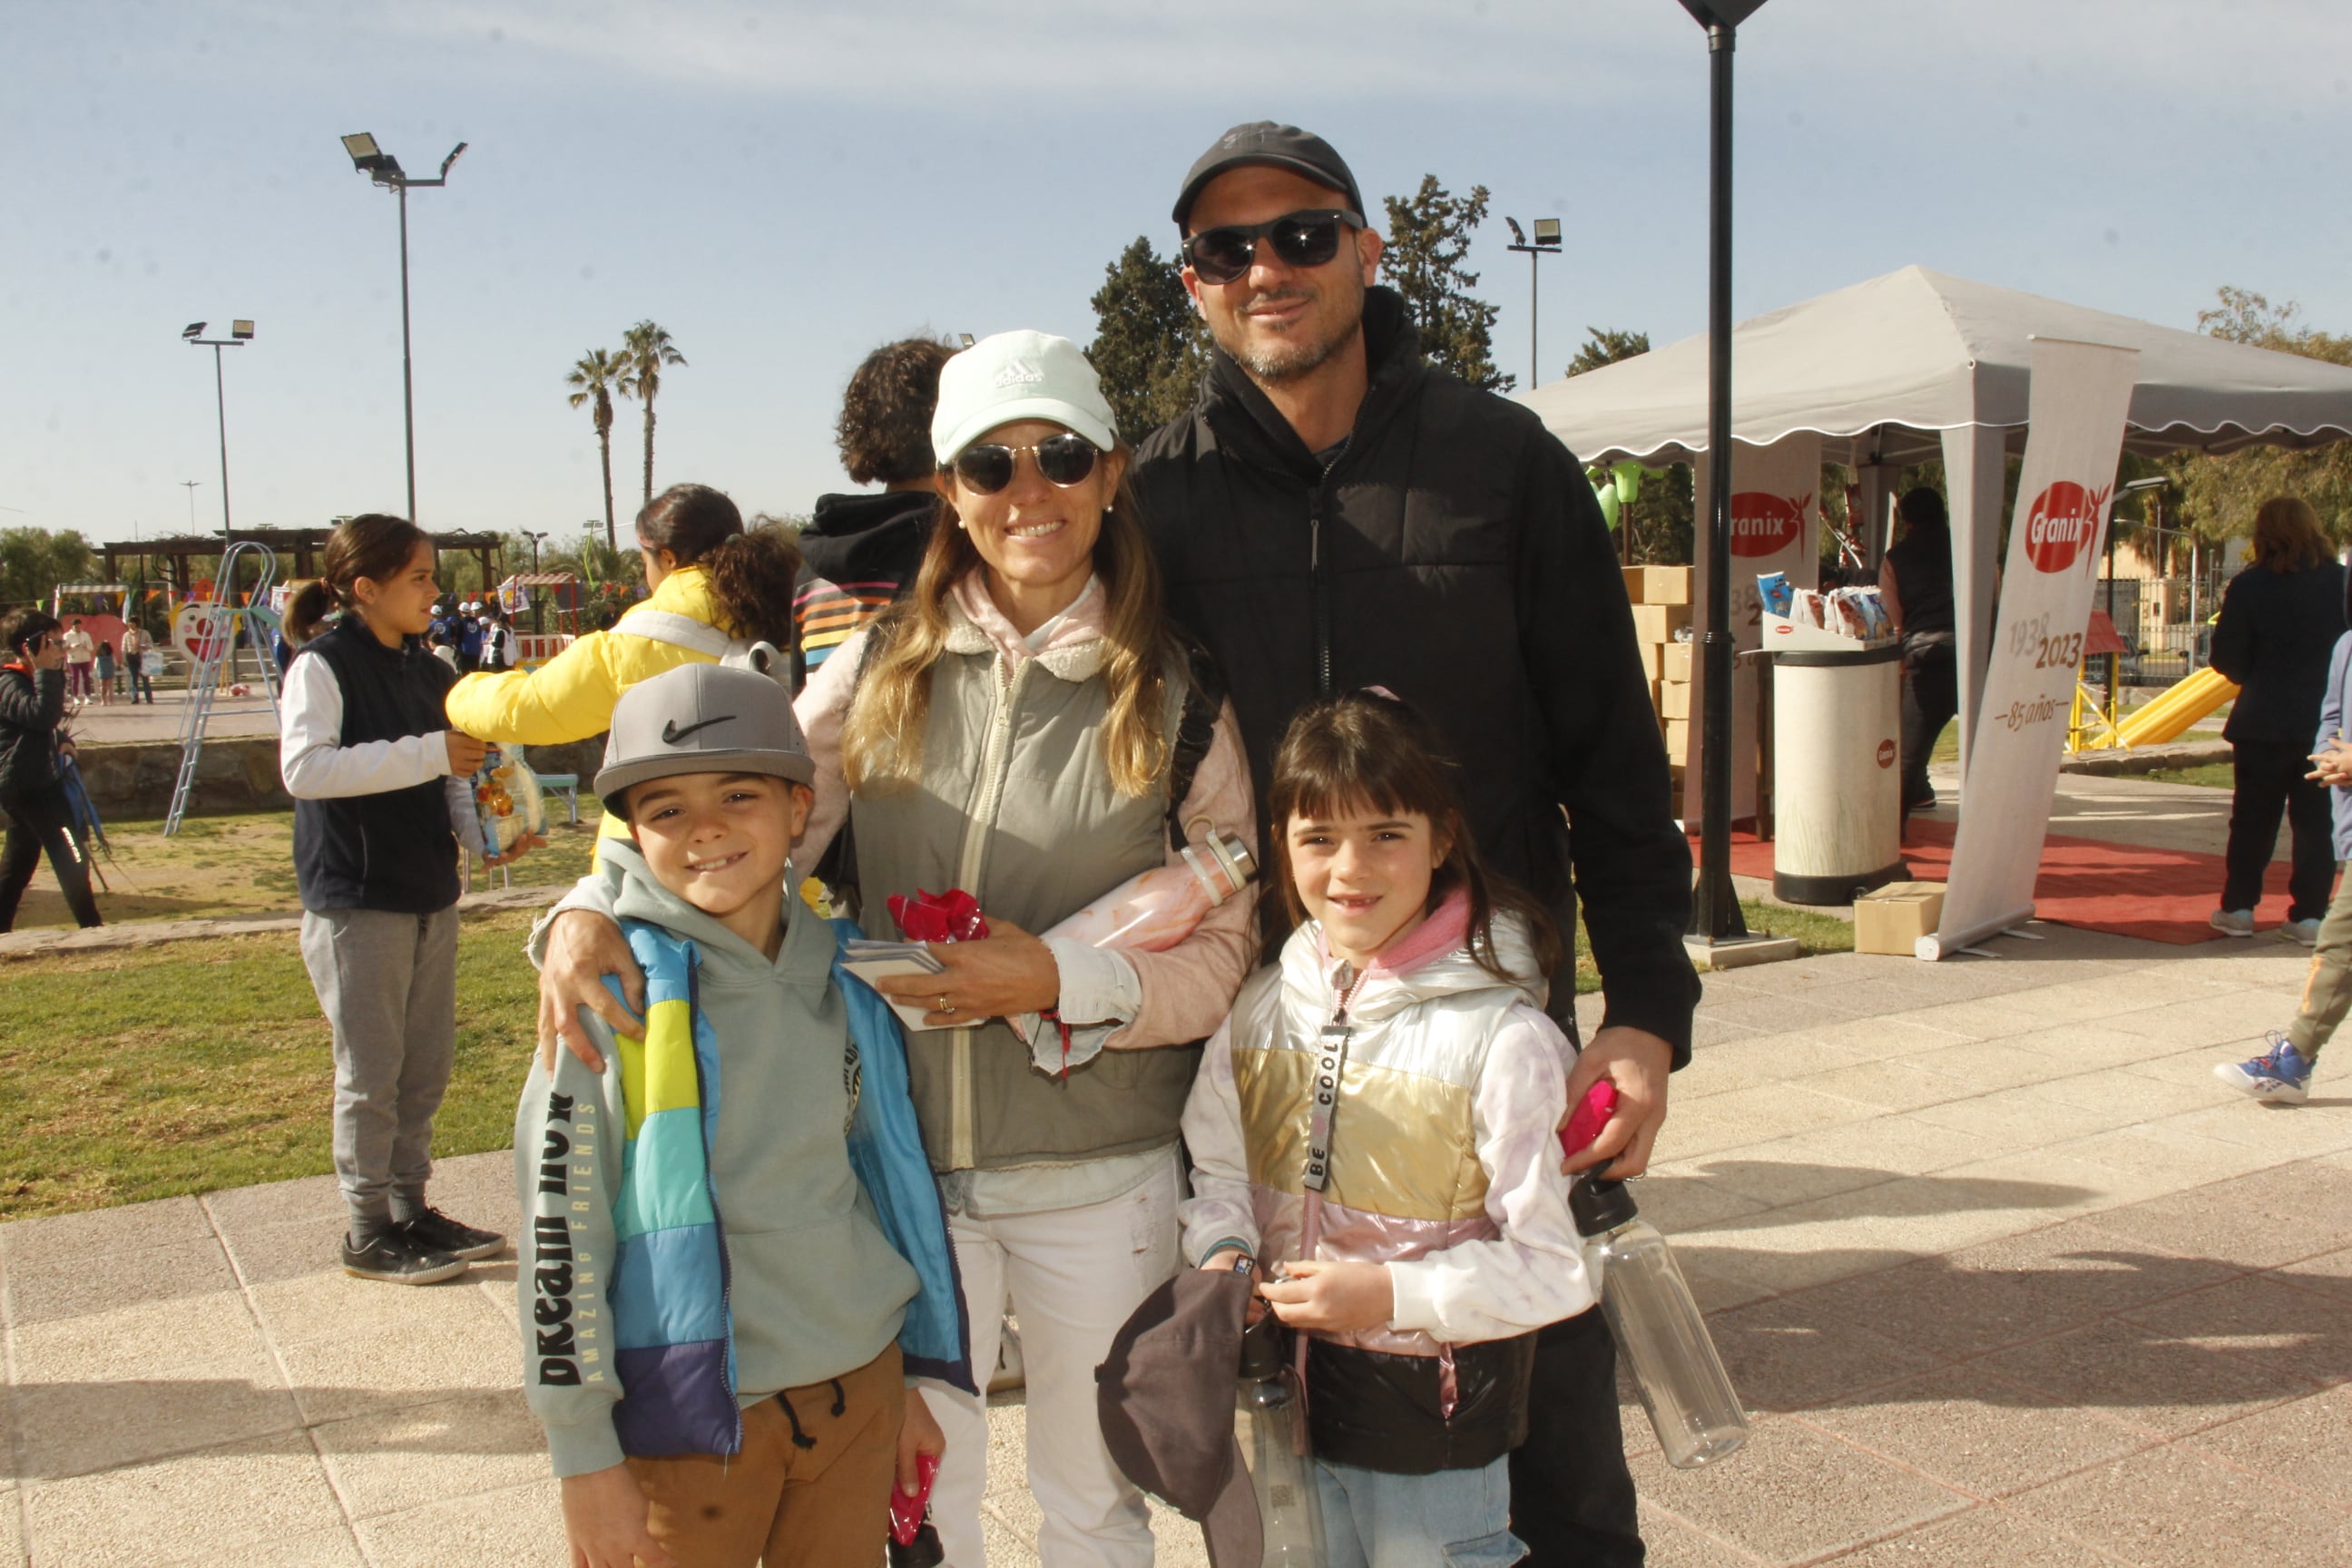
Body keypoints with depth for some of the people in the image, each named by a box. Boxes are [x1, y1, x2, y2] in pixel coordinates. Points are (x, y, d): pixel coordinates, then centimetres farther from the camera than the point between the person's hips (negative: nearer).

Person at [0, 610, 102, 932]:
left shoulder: (29, 680, 16)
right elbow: (44, 713, -34)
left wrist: (59, 742, 11)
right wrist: (47, 672, -30)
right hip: (29, 786, -11)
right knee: (70, 856, -11)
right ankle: (91, 928, -11)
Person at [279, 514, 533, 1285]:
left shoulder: (428, 672, 11)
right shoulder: (322, 665, -10)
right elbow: (303, 767, -24)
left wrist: (482, 832, -2)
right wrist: (427, 754, -25)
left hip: (431, 895, 7)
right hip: (356, 901, -7)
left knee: (428, 1063, 13)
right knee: (371, 1071, 1)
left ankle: (411, 1206, 25)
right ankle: (368, 1230, 14)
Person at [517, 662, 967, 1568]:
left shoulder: (845, 978, 2)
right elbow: (559, 1229, -10)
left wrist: (914, 1377, 15)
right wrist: (586, 1459, -9)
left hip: (858, 1390, 4)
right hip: (689, 1423, -4)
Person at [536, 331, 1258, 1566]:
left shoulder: (1176, 699, -6)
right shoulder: (879, 671, 0)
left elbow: (1220, 956, -6)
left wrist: (1058, 982, -20)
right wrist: (592, 911, -20)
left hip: (1098, 1177, -1)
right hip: (903, 1155, 2)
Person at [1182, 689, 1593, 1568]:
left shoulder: (1500, 1035, -18)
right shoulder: (1260, 1009, -2)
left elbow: (1553, 1264, -16)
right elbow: (1216, 1167, 10)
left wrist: (1392, 1292, -23)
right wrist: (1223, 1251, -9)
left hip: (1435, 1423, -4)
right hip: (1287, 1397, 5)